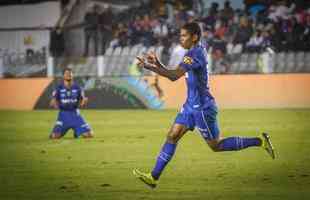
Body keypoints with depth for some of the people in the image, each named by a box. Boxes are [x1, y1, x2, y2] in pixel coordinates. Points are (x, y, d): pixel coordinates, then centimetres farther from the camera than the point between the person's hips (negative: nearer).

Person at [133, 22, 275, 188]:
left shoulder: (194, 54, -20)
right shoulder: (197, 52, 10)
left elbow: (174, 76, -30)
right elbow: (174, 74, 13)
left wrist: (150, 67, -26)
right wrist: (157, 64, -1)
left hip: (202, 108, -9)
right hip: (191, 105, 9)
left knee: (217, 146, 2)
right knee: (172, 137, 3)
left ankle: (260, 141, 10)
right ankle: (154, 177, 2)